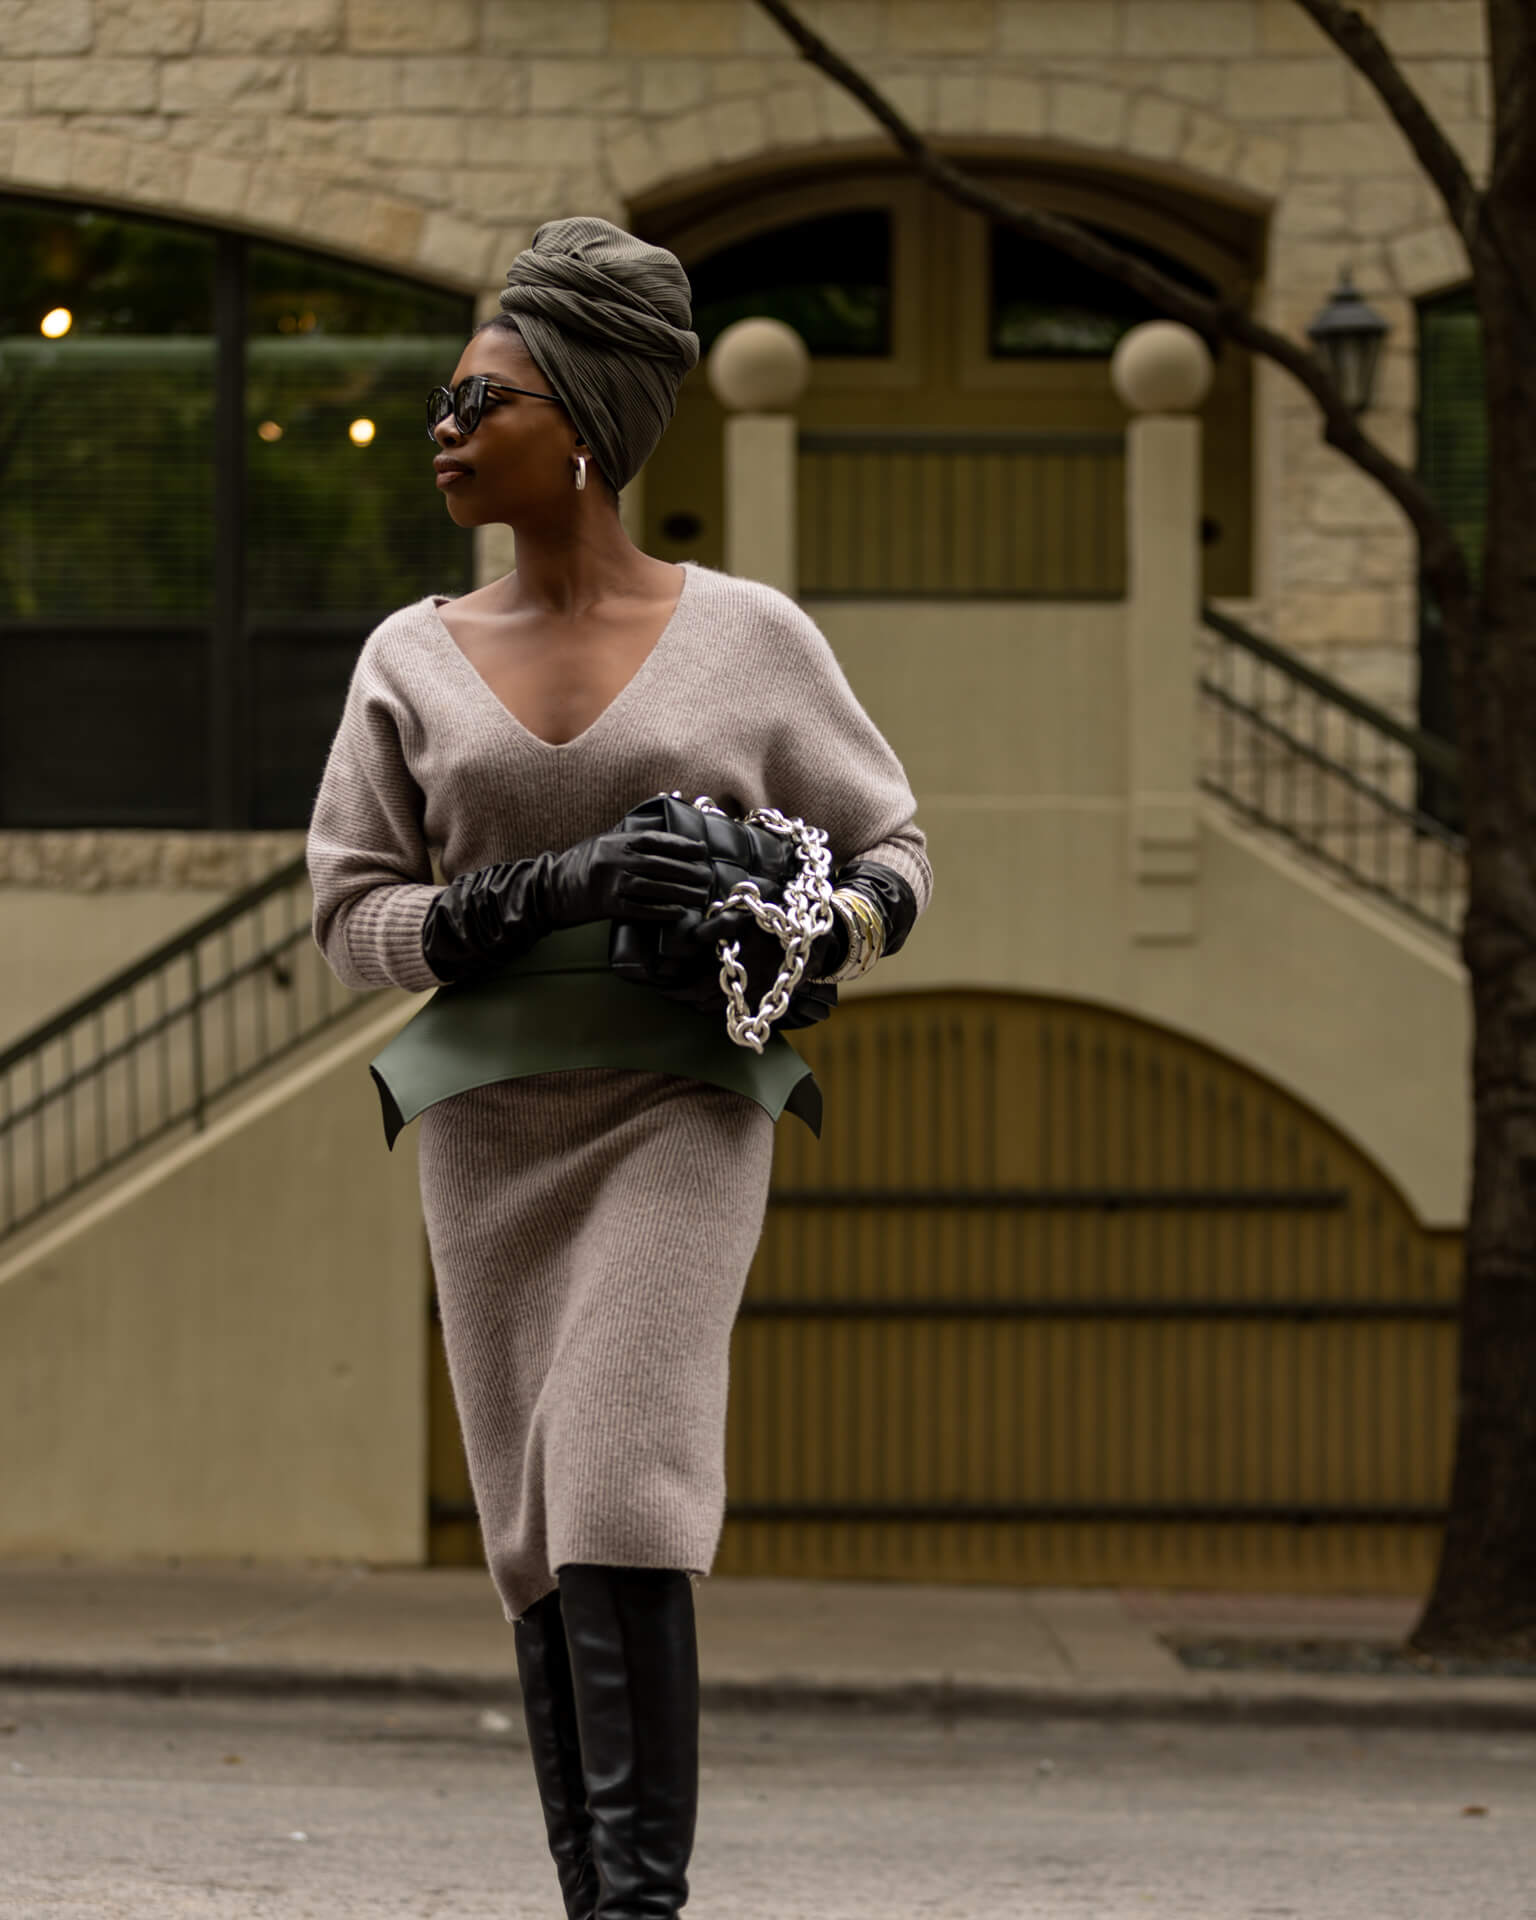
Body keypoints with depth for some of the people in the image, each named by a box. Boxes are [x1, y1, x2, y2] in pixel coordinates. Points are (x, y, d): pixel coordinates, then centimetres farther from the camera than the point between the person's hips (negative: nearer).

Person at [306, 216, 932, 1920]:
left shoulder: (749, 637, 0)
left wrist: (820, 940, -15)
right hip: (494, 1127, 3)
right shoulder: (413, 661, 6)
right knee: (544, 1540, 3)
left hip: (680, 1119, -3)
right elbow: (353, 916, 1)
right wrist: (553, 891, -16)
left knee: (616, 1500, -18)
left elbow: (890, 852, 8)